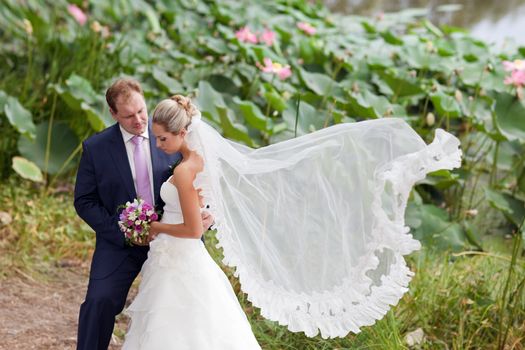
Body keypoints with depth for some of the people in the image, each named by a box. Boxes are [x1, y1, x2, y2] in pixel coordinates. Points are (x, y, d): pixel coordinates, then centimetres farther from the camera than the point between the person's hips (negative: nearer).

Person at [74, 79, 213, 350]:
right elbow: (84, 201, -2)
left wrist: (203, 213, -16)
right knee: (100, 301, -18)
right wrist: (122, 232, -14)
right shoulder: (95, 148, -5)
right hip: (120, 242, -2)